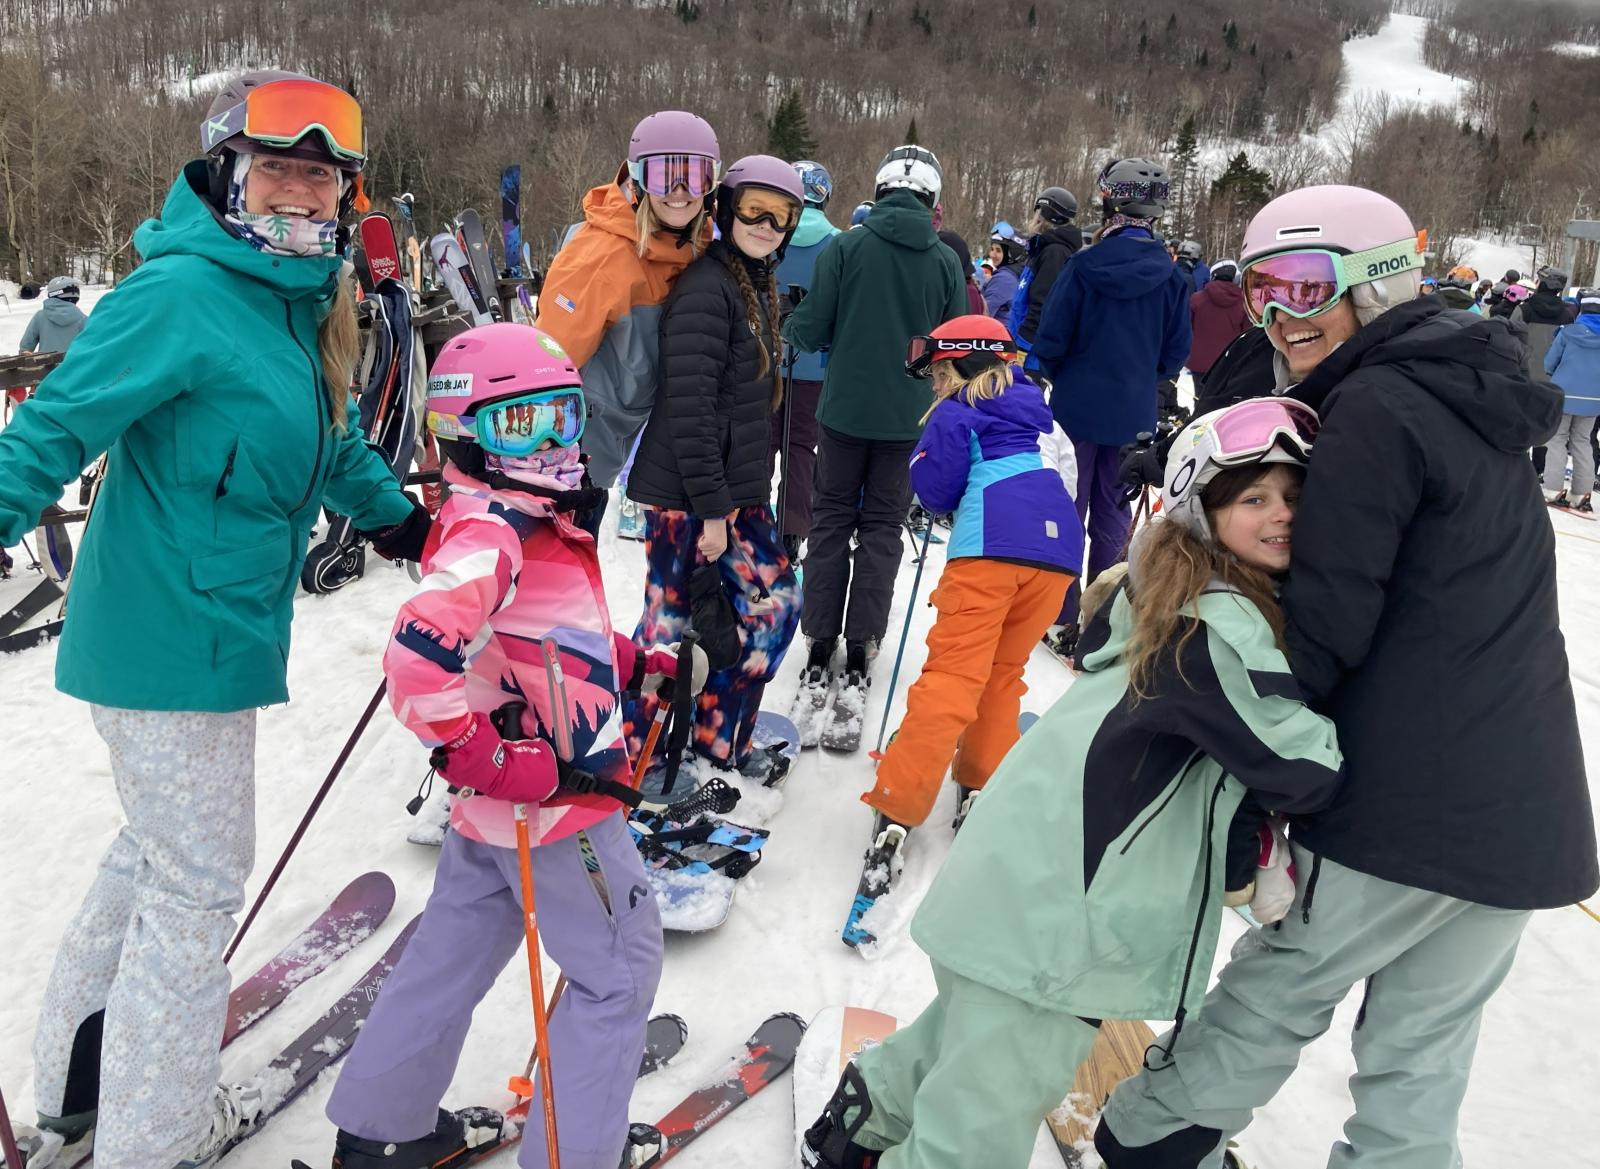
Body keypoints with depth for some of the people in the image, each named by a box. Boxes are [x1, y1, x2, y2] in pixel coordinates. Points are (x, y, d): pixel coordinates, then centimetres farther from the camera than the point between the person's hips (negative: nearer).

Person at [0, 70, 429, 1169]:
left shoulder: (301, 303, 10)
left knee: (158, 852, 22)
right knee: (200, 882, 3)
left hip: (219, 626, 10)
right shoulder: (180, 294, -18)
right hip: (175, 638, -10)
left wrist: (396, 513, 34)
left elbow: (329, 436, 24)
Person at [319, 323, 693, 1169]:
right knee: (620, 969, 8)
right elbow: (419, 659, -34)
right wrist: (487, 757, -26)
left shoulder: (531, 521, 8)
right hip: (556, 804, -9)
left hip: (502, 802, 9)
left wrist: (637, 666, 10)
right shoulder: (493, 533, -22)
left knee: (452, 955, 22)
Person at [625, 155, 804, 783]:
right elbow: (689, 403, -21)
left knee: (775, 601, 13)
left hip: (737, 488, 9)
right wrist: (711, 507, -20)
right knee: (671, 620, 1)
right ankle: (640, 753, 20)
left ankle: (720, 739, 27)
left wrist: (745, 490, 19)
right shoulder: (706, 288, -16)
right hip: (687, 494, -9)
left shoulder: (758, 284, 14)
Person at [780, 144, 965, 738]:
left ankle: (820, 645, 12)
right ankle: (860, 649, 12)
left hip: (846, 409, -1)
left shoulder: (845, 247, -8)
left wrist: (789, 326, 15)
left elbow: (813, 330, -7)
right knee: (882, 528, 10)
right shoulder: (945, 260, -4)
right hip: (908, 417, 1)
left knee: (832, 521, 11)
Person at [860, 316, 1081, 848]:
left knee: (952, 674, -9)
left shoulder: (955, 414, 10)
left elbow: (935, 490, 6)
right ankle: (983, 785, 19)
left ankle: (899, 803, -11)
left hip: (992, 544, -6)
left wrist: (927, 462, 24)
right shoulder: (1038, 413, 29)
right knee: (1003, 671, 18)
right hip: (1059, 548, 6)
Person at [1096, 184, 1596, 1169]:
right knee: (1424, 1049, 15)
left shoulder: (1377, 407, -13)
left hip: (1409, 802, -7)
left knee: (1284, 983, 10)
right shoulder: (1471, 400, 14)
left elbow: (1327, 625, -15)